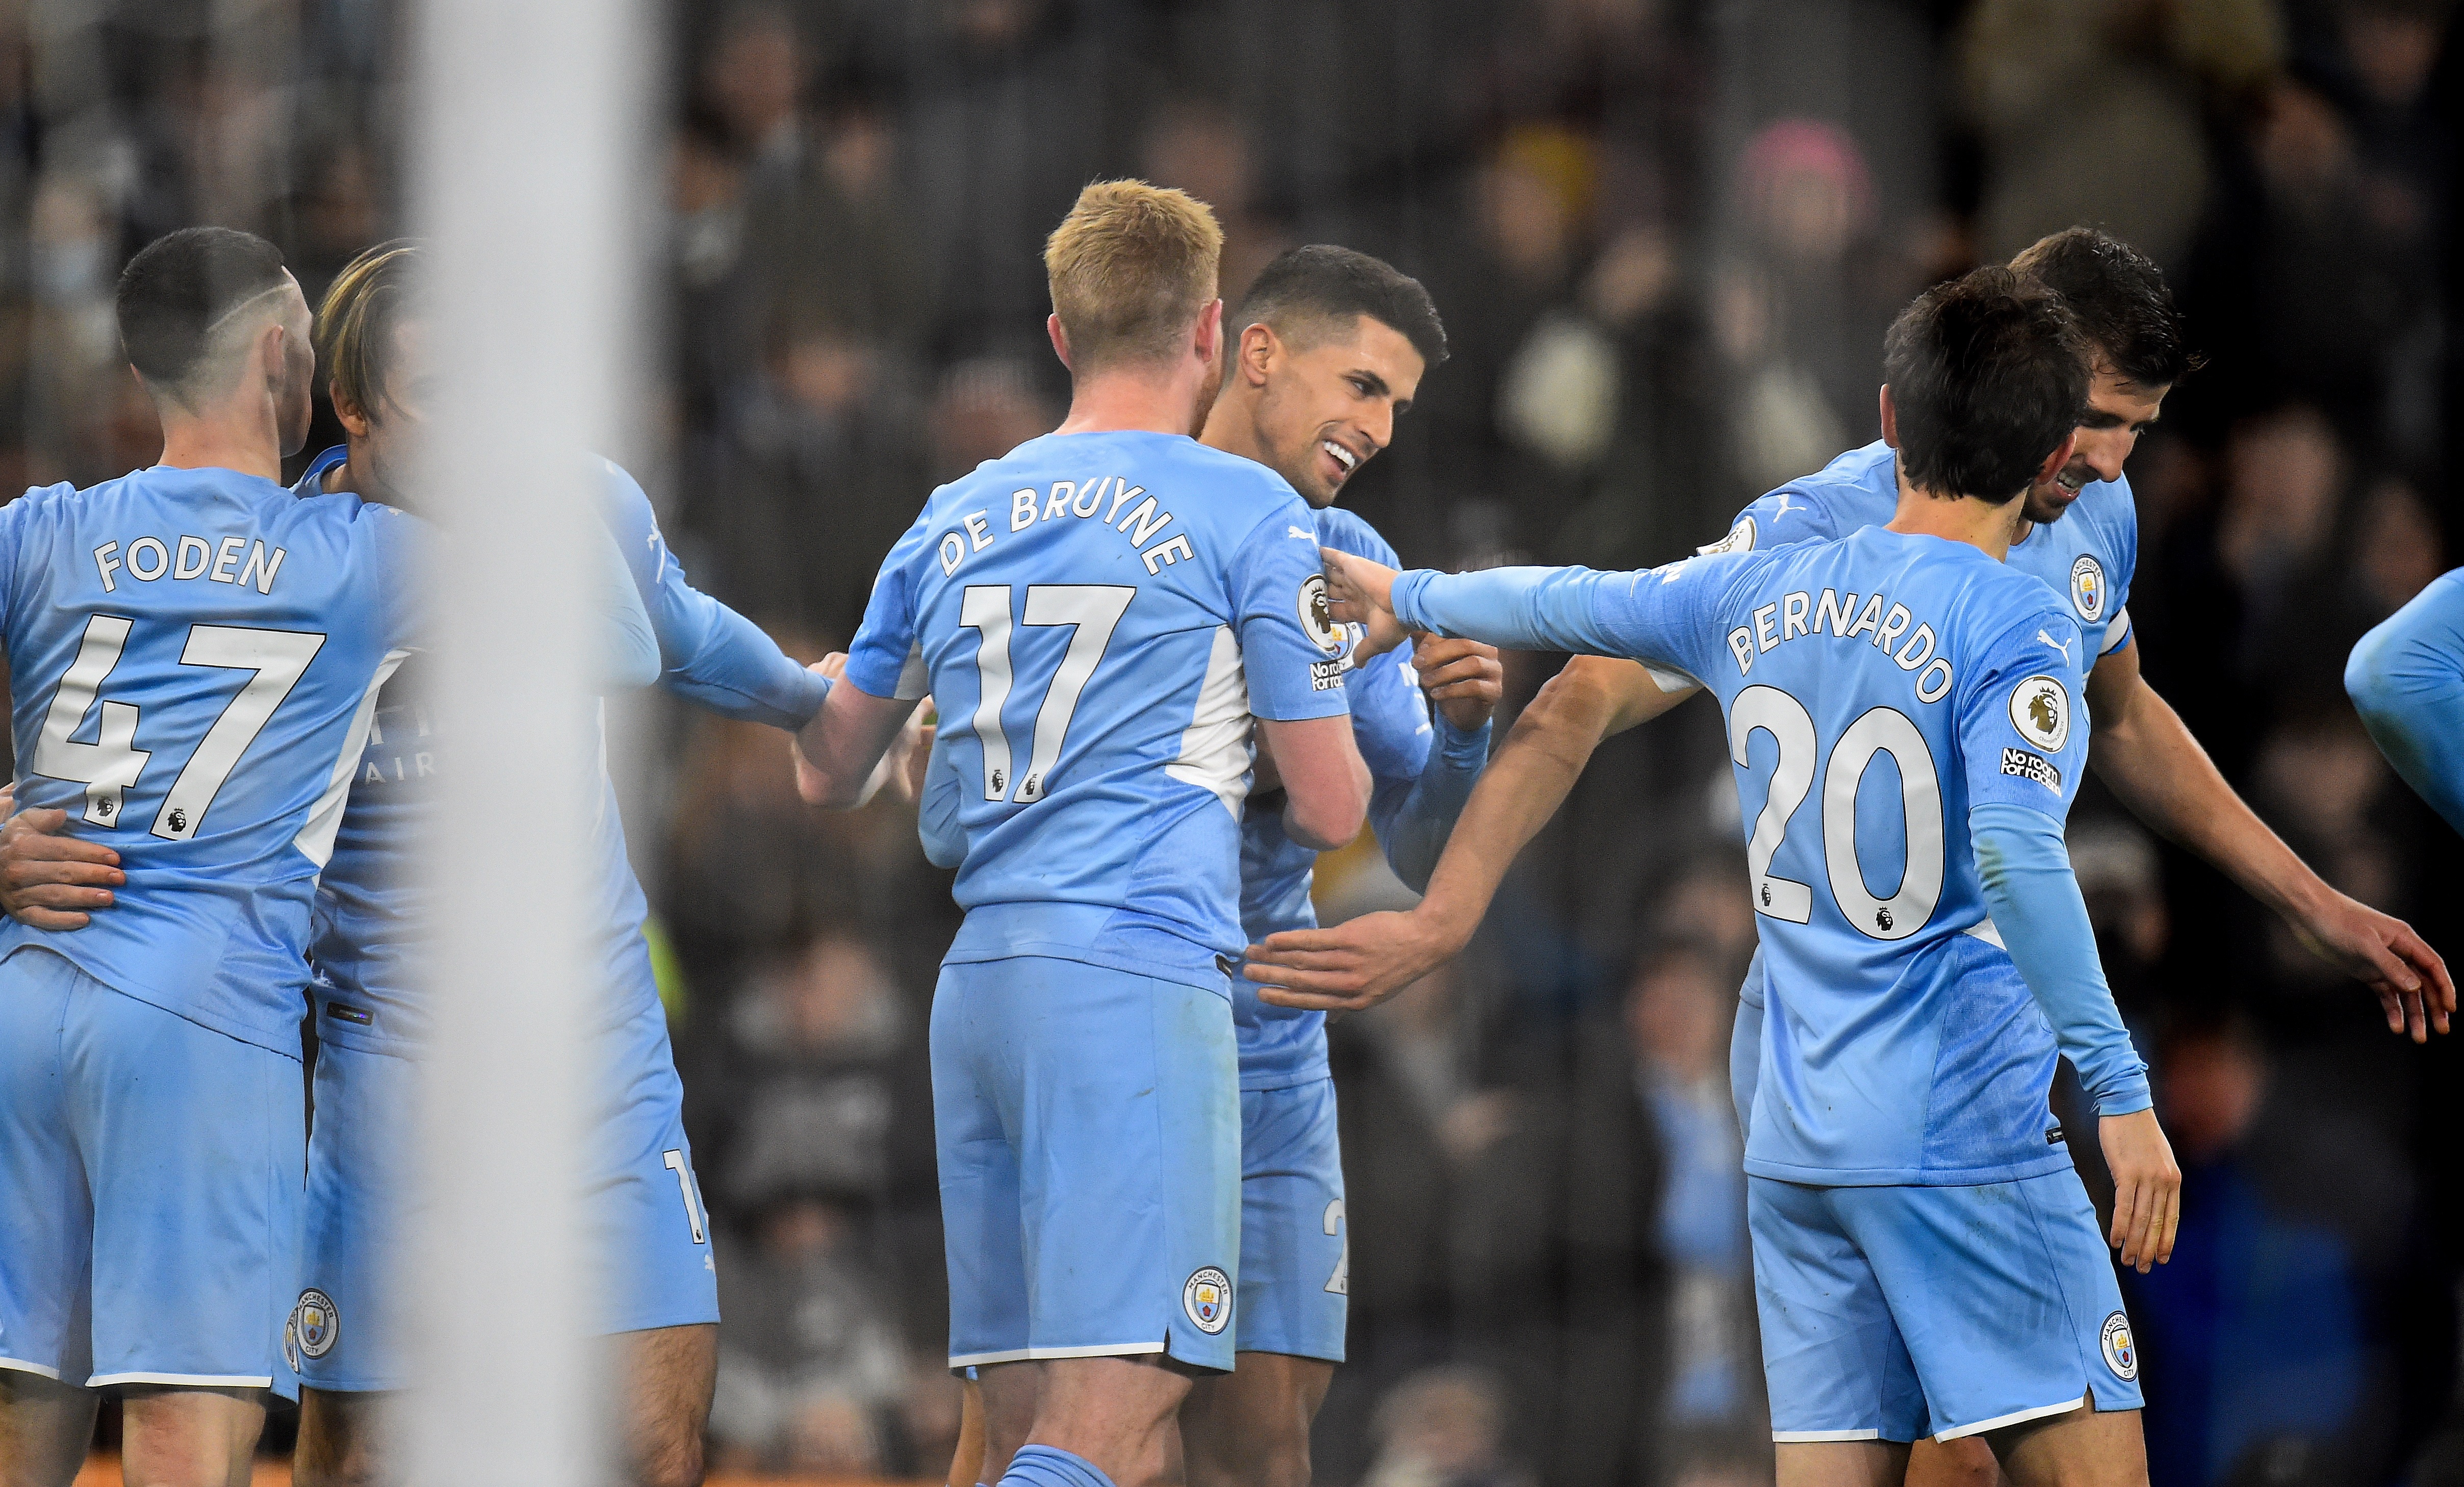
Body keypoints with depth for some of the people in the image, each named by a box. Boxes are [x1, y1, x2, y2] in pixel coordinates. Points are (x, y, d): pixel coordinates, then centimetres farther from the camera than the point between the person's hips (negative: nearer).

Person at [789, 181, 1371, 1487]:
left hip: (977, 985, 6)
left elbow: (827, 775, 26)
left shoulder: (952, 523, 16)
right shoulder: (1248, 513, 1)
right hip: (1143, 977, -6)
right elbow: (1330, 811, 3)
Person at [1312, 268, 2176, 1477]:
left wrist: (1413, 601, 44)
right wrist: (2119, 1089, -23)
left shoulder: (1756, 597, 9)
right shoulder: (2018, 632, -9)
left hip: (1795, 1149, 7)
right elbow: (2015, 856, -23)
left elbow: (1568, 605, 25)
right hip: (1966, 1139, -7)